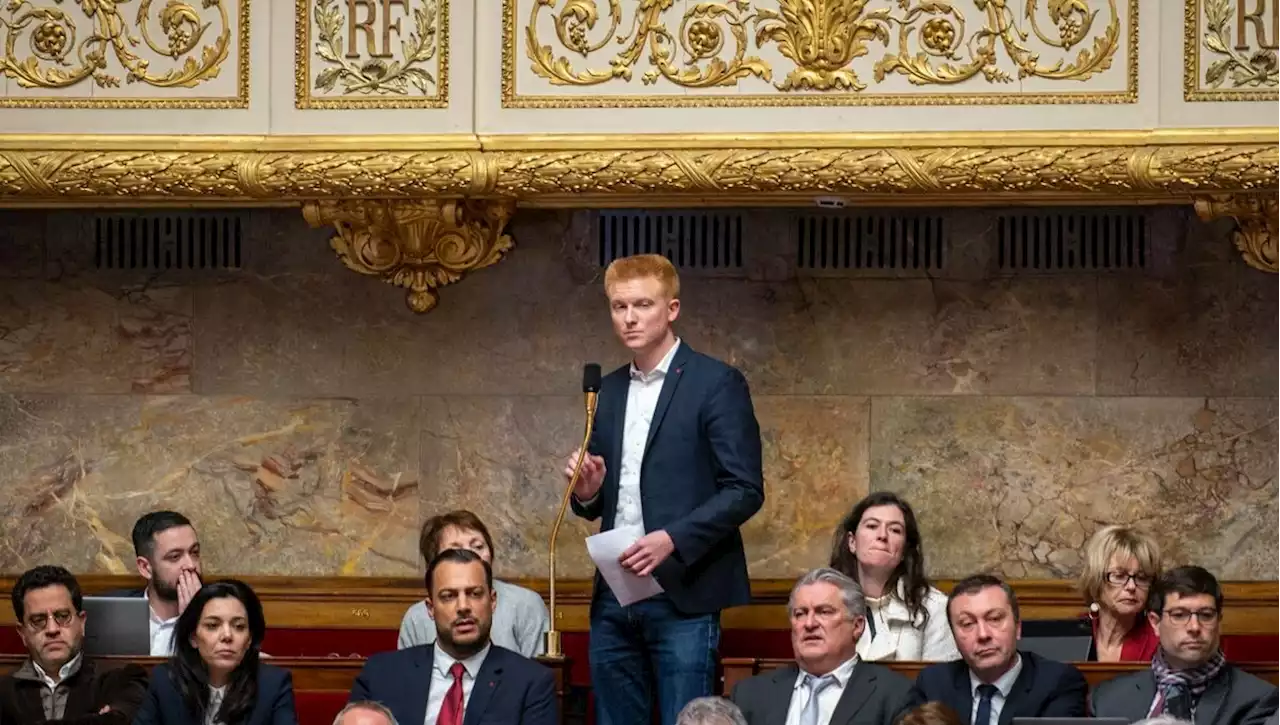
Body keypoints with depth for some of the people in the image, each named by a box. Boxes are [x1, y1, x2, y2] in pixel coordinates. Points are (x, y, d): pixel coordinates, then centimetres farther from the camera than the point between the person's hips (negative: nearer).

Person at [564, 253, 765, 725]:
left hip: (682, 596, -6)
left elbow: (745, 490, -9)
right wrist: (587, 493, -2)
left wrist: (673, 539, -20)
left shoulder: (716, 384, -4)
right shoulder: (608, 392, 16)